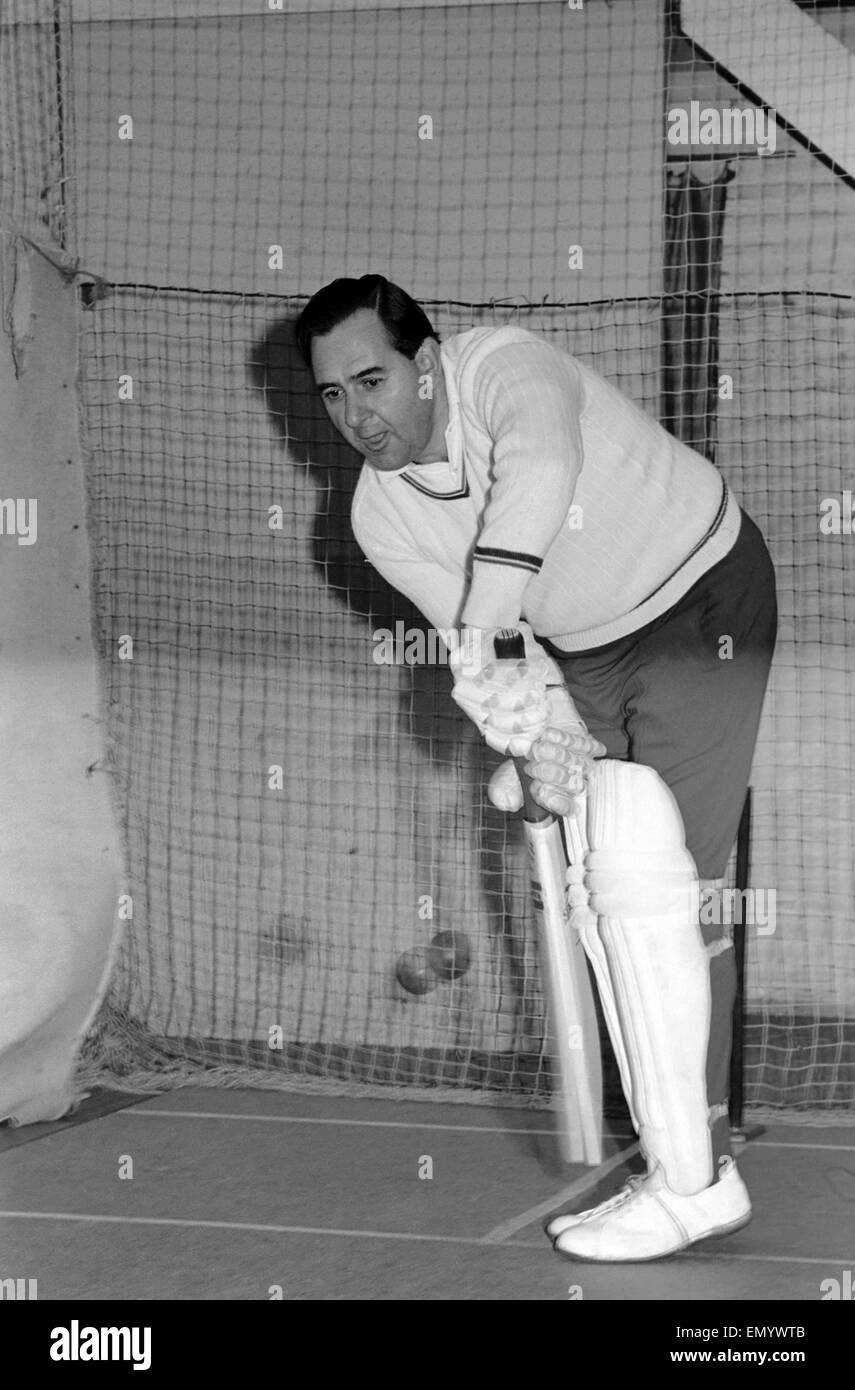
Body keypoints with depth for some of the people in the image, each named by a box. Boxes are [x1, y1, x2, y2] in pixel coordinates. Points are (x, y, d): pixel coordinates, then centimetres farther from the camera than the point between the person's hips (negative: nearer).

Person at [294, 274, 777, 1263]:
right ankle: (678, 1142, 13)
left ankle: (695, 1173, -11)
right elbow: (486, 643, -9)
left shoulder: (505, 368, -27)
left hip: (701, 598, -7)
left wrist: (483, 645, -54)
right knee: (593, 889, 4)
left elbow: (538, 470, -50)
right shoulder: (380, 518, -6)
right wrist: (545, 732, -29)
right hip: (584, 650, 7)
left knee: (658, 882, -15)